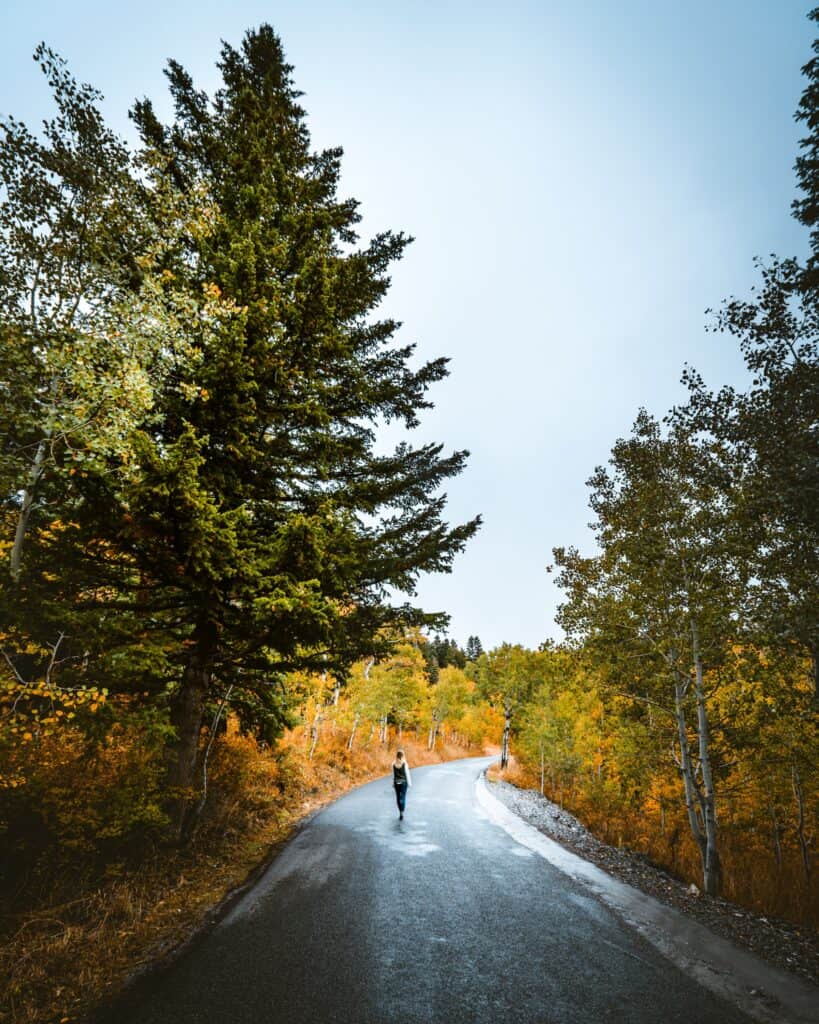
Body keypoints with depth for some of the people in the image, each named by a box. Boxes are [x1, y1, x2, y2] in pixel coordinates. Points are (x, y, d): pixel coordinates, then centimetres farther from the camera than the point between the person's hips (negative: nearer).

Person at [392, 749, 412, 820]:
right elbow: (407, 774, -8)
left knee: (398, 798, 14)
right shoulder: (405, 764, -12)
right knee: (402, 798, -1)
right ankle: (402, 812, -15)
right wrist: (409, 783, 2)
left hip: (396, 782, 3)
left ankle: (401, 812, 22)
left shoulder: (393, 764, -5)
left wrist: (393, 783, 12)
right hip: (403, 782, -2)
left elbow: (393, 774, 2)